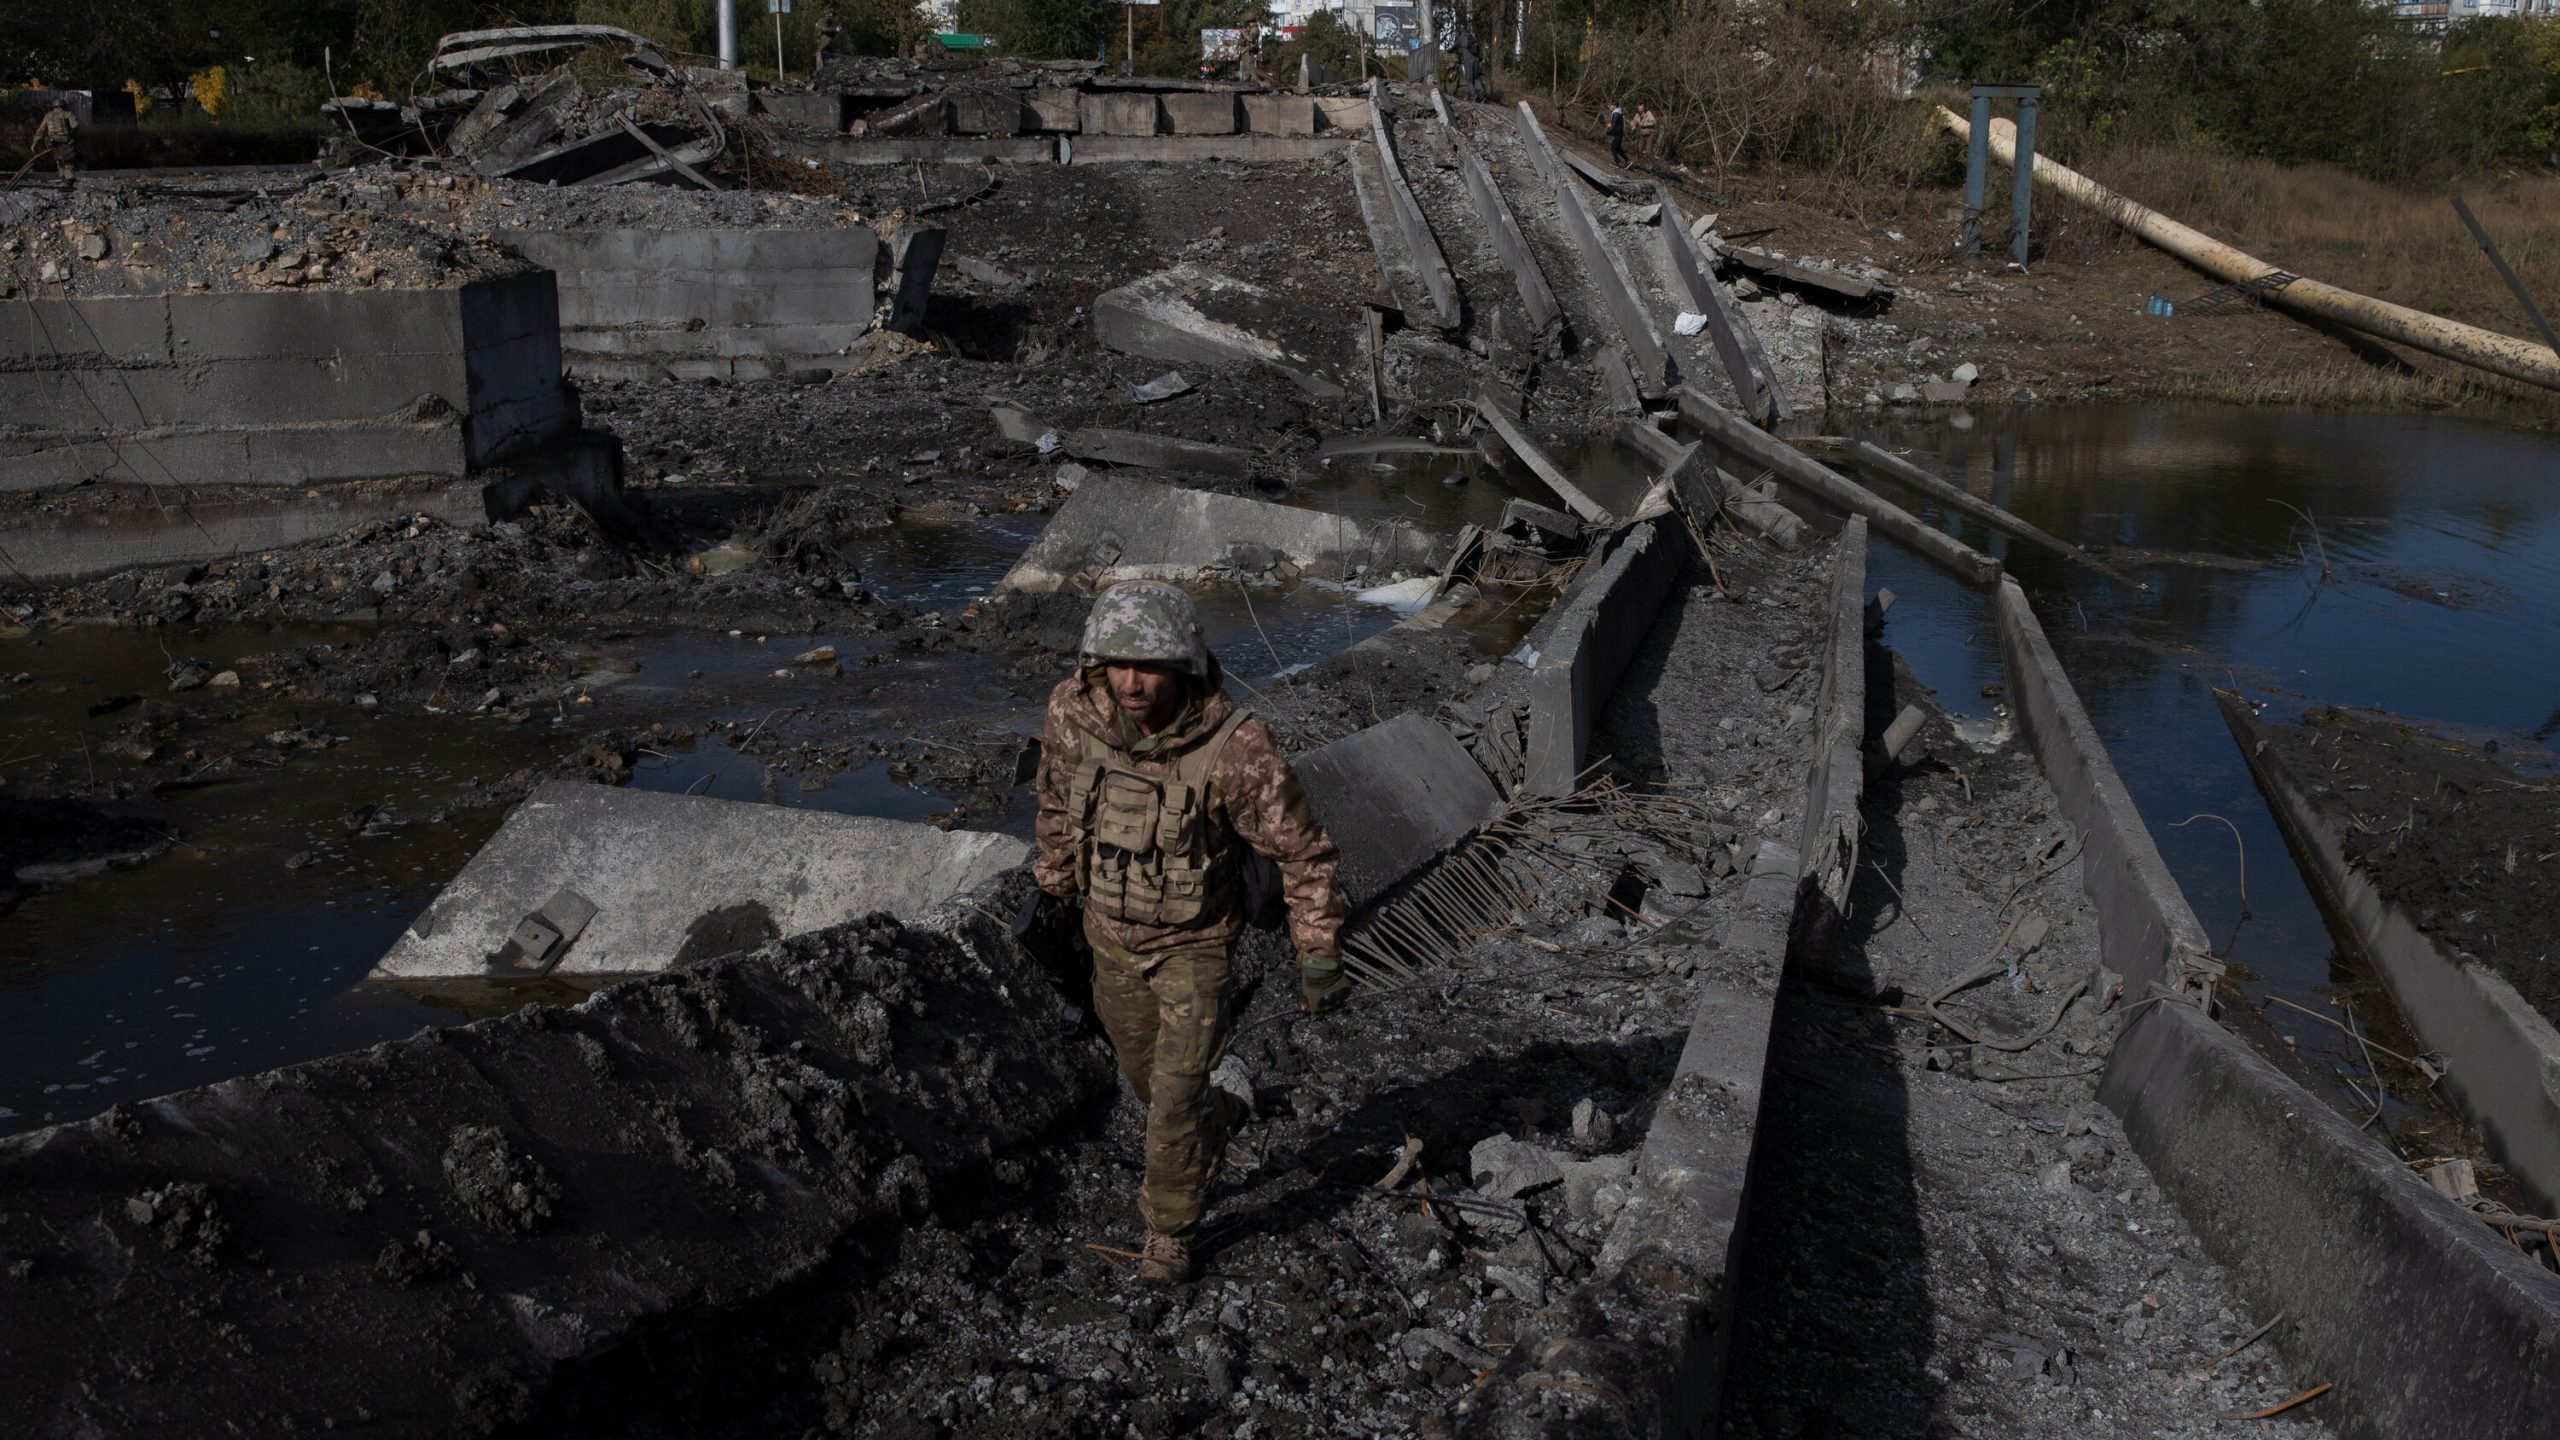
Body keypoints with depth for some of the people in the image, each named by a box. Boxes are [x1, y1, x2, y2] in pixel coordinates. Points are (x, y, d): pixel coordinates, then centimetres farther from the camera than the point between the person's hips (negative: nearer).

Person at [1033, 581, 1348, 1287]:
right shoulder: (1073, 712, -21)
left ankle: (1170, 1228, 25)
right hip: (1112, 932, 4)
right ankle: (1213, 1123, 54)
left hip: (1196, 943, -4)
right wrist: (1055, 885, 15)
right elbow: (1058, 798, 2)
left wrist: (1319, 957, -16)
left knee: (1175, 1094, -1)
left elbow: (1303, 850, -21)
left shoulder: (1235, 745, -34)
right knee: (1143, 1069, 22)